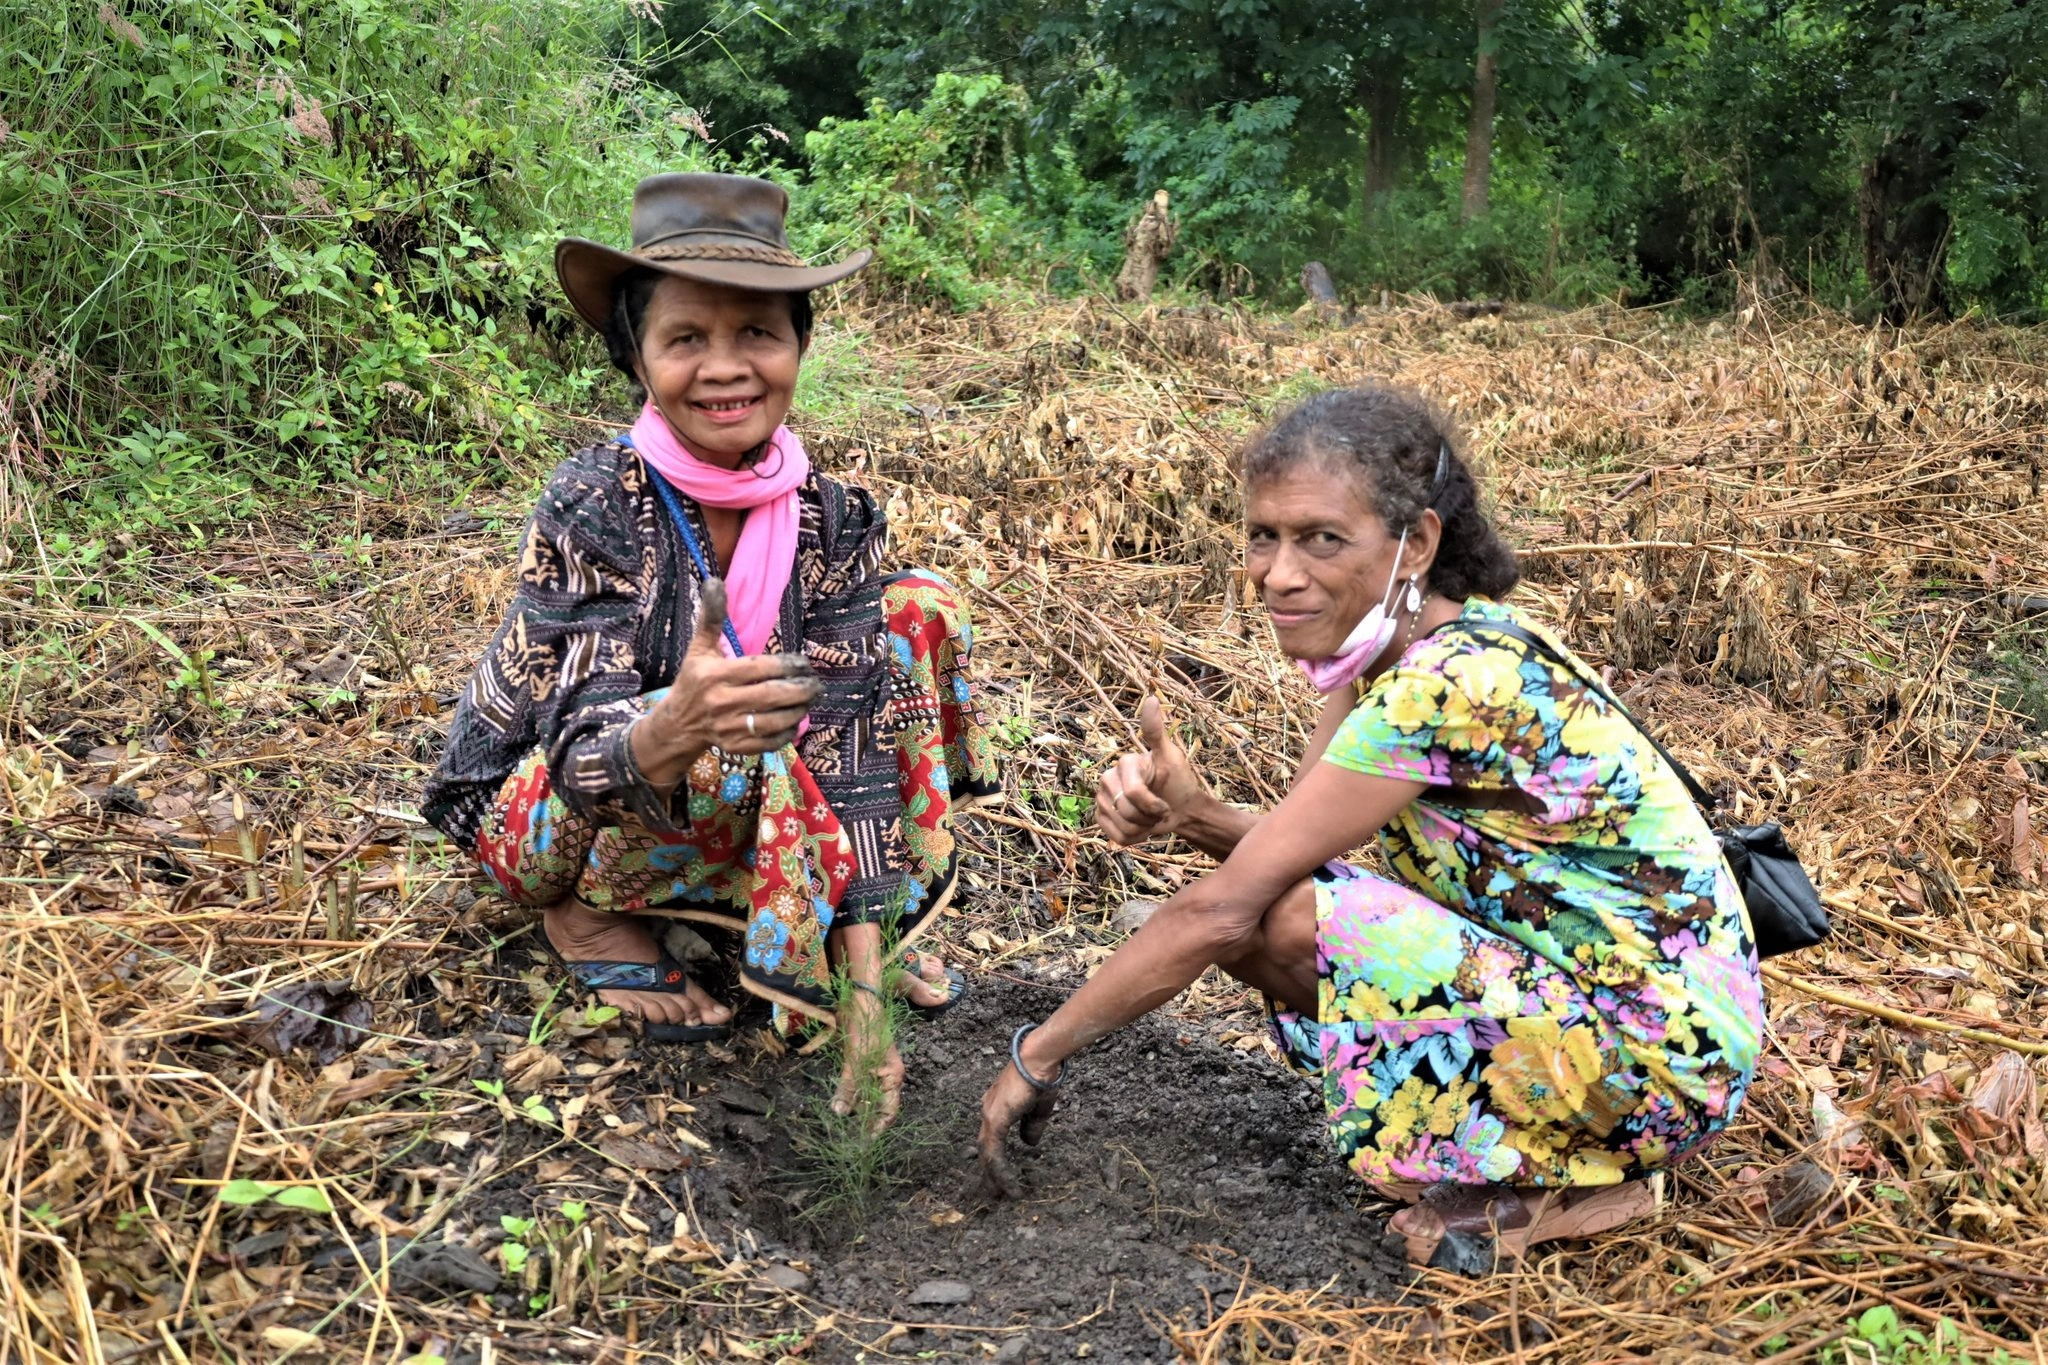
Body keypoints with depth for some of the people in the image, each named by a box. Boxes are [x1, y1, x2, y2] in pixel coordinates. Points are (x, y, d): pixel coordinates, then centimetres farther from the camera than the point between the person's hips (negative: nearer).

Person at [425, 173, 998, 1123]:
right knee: (714, 745, -38)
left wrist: (864, 998, -28)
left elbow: (849, 733, -20)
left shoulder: (829, 515, -14)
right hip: (533, 810, -5)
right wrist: (667, 732, -59)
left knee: (921, 611, -9)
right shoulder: (594, 503, -26)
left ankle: (877, 927, -2)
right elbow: (585, 741, -32)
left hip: (727, 815, 5)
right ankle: (588, 911, -7)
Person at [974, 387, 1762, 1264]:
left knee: (1280, 921, -22)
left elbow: (1219, 910, -25)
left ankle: (1547, 1181, -4)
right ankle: (1554, 1145, 9)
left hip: (1661, 1053, -9)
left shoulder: (1448, 687, -27)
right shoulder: (1391, 650, 1)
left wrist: (1036, 1056, -15)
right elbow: (1290, 848, 3)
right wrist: (1188, 812, -19)